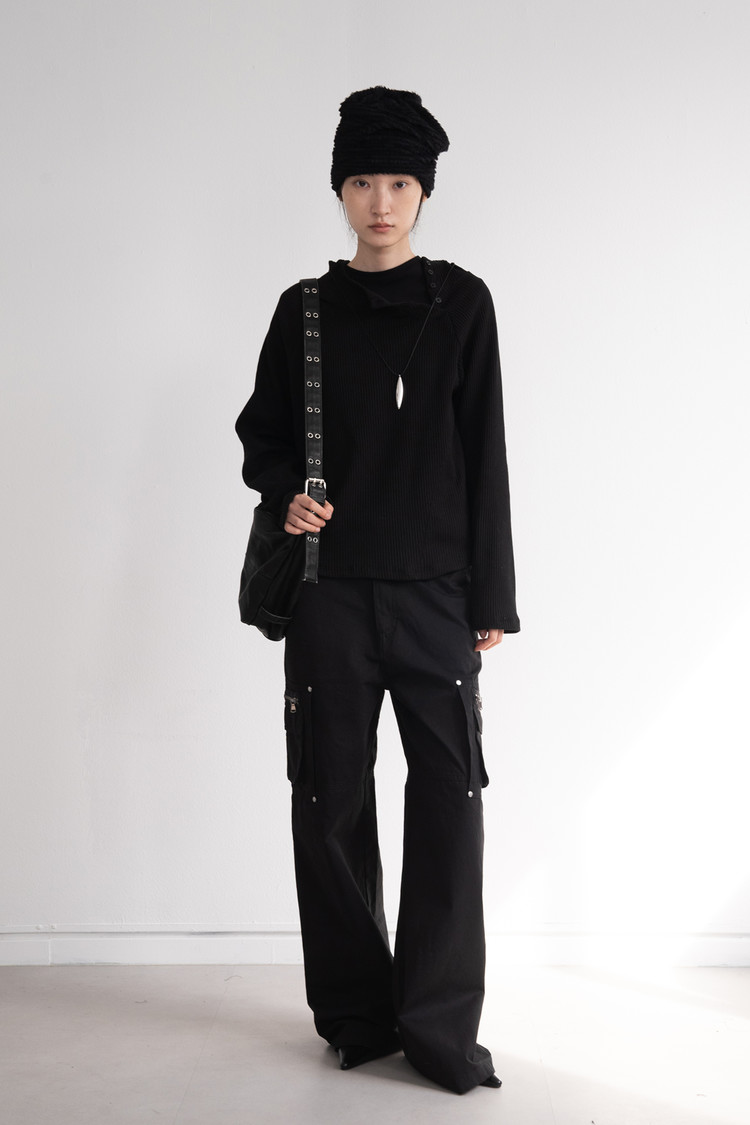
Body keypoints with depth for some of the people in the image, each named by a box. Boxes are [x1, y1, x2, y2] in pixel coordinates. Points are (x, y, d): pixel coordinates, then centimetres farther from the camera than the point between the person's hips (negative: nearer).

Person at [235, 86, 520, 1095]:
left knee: (449, 801, -5)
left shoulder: (461, 303, 6)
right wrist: (286, 492, -7)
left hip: (436, 592, -1)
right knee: (332, 804, 4)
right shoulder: (305, 310, 9)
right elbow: (260, 433, 16)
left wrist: (491, 598, 0)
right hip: (330, 592, 1)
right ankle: (357, 1014, 17)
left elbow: (485, 457, 3)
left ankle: (438, 1022, 6)